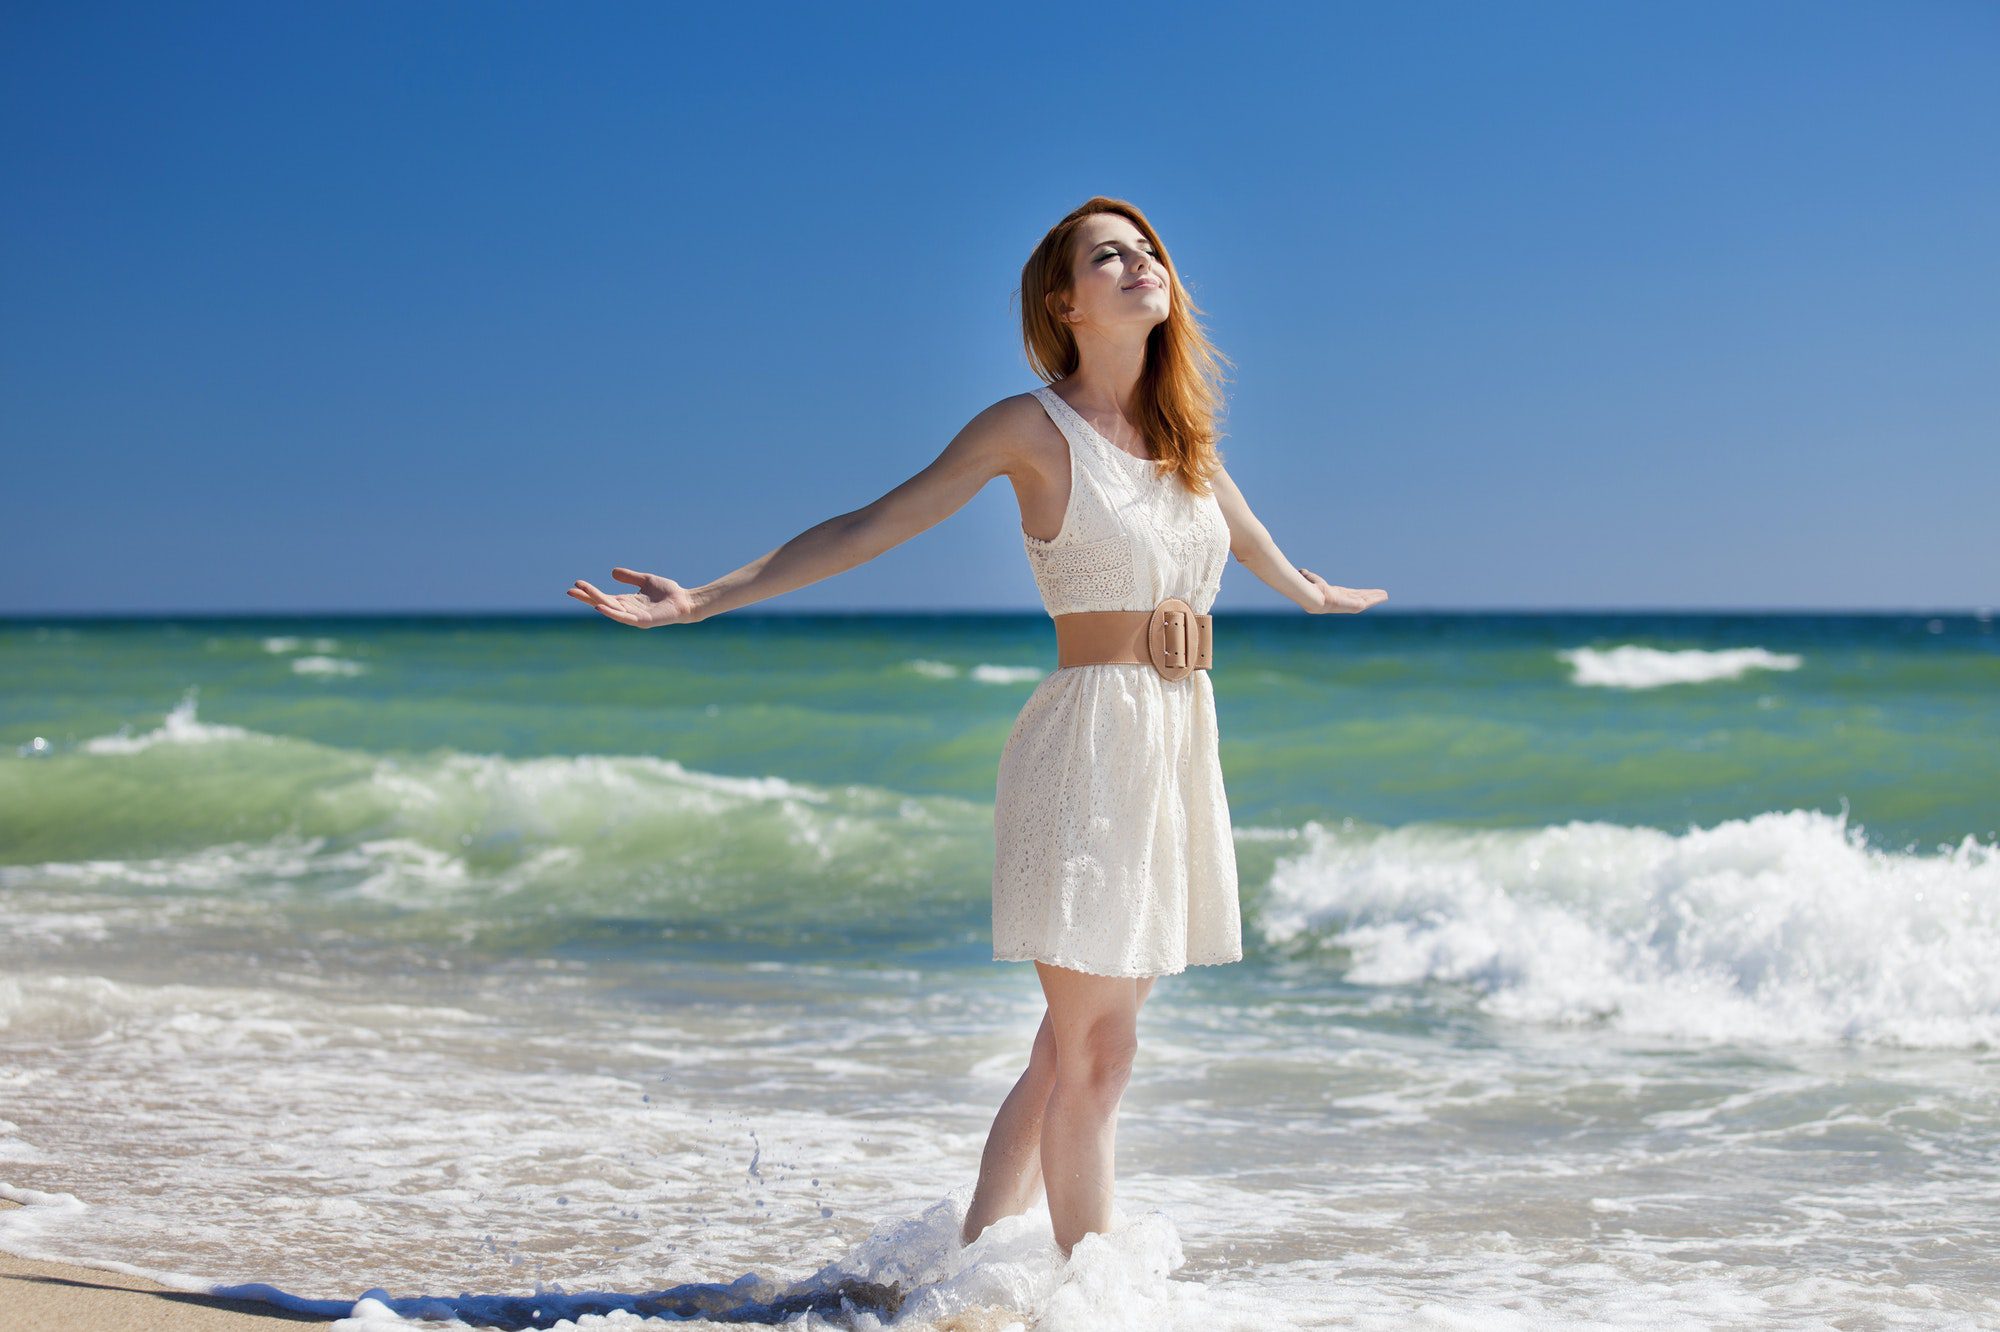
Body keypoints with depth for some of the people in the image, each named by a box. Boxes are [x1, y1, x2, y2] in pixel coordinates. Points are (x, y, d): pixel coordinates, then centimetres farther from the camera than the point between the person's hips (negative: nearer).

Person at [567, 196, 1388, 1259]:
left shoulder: (1179, 427, 12)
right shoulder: (1033, 427, -5)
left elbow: (1242, 530, 34)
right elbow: (870, 527, -3)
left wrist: (1312, 594, 51)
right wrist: (705, 599, -8)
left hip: (1180, 745, 7)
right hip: (1089, 741, -7)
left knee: (1072, 1051, 10)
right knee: (1094, 1057, -3)